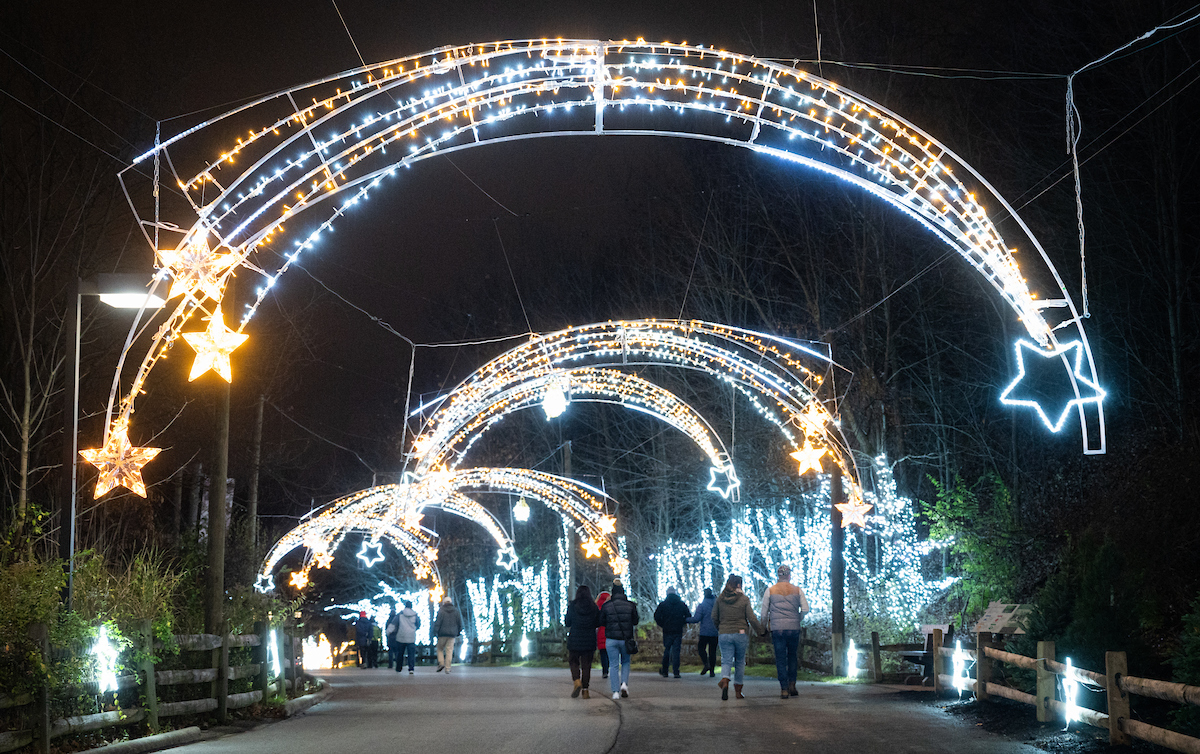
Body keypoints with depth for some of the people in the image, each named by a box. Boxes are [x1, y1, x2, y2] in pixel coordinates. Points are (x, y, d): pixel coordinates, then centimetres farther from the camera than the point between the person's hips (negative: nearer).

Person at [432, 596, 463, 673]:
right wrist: (458, 633, 18)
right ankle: (447, 669, -2)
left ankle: (441, 663, -4)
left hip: (442, 634, -2)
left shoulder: (441, 611, -5)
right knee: (449, 651, 2)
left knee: (440, 649, 15)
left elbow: (437, 623, -11)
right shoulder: (456, 612, 6)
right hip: (452, 635, 2)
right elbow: (460, 623, 8)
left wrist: (435, 633, -8)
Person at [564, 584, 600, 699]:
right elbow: (598, 623, 4)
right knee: (586, 665, 7)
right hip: (589, 641, 1)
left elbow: (567, 623, -2)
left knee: (574, 662, 12)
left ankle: (577, 682, -12)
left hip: (574, 640, -1)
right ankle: (585, 690, 4)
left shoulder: (572, 606, -7)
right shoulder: (594, 607, -3)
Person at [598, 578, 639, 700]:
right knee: (626, 662, 20)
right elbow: (635, 622, 5)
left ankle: (615, 691, -2)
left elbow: (601, 622, 2)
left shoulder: (606, 606, -5)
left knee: (613, 665, 4)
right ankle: (624, 683, -1)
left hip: (611, 640, -1)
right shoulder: (630, 605, -3)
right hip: (626, 639, 1)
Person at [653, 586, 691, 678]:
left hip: (667, 631, -1)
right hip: (678, 631, 1)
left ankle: (664, 671, 15)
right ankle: (676, 672, -8)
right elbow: (688, 616, 5)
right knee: (676, 651, 0)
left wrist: (662, 625, 9)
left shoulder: (663, 604, 0)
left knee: (666, 650, 9)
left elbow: (657, 617, -5)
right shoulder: (682, 604, 5)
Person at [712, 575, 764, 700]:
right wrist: (760, 631, 7)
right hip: (741, 634, -1)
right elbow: (752, 619, -6)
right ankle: (738, 690, 18)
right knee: (740, 662, 13)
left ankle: (724, 681, -29)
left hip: (724, 634, 1)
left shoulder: (720, 599, 2)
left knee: (726, 661, 1)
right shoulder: (744, 599, -5)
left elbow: (714, 618, 8)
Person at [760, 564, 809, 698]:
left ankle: (784, 689, -4)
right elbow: (805, 609, 0)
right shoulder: (797, 590, 6)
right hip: (793, 627, 1)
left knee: (780, 659, 1)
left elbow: (764, 612, 5)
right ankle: (792, 685, 7)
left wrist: (765, 625, 21)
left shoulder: (770, 590, 4)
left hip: (777, 628, -1)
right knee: (792, 657, 15)